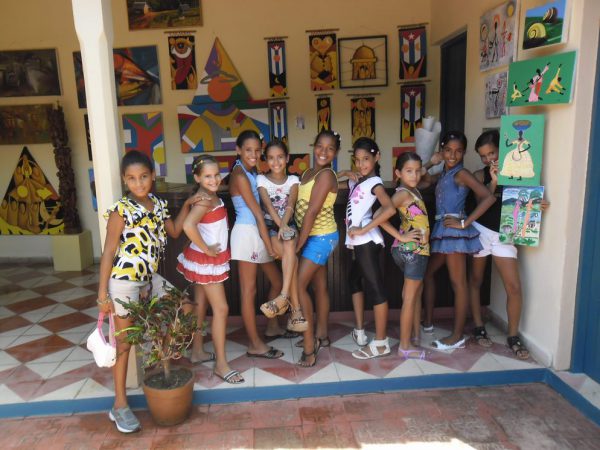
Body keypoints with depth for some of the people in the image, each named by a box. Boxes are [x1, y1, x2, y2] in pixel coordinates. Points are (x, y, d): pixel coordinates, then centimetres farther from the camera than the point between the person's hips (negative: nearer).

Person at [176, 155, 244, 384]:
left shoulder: (211, 196, 5)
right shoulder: (205, 200, -23)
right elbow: (188, 225, -38)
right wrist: (206, 250, -25)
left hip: (208, 260, 9)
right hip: (206, 260, -9)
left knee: (201, 305, 17)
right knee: (221, 309, -4)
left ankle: (197, 352, 31)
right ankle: (221, 364, 5)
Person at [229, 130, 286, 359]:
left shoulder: (252, 172, 13)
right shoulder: (239, 175, -14)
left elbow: (258, 212, 11)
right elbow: (257, 213, -14)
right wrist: (269, 245, -13)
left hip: (258, 233, 9)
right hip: (246, 233, -9)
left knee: (277, 281, 17)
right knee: (249, 291, 0)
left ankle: (272, 326, 35)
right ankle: (255, 344, 11)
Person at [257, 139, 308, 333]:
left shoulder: (293, 180, 10)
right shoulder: (261, 179, 5)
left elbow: (290, 206, -6)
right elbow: (268, 206, -10)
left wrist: (285, 225, -26)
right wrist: (281, 225, -26)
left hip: (288, 225, 1)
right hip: (270, 227, -1)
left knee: (290, 247, -35)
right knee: (292, 257, -29)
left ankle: (284, 296, -36)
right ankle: (295, 309, -24)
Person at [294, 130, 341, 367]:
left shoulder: (326, 175, -17)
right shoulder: (308, 173, 10)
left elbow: (312, 212, -21)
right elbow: (301, 208, 7)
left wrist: (298, 243, -19)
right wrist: (301, 240, 2)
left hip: (321, 238, -9)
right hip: (315, 237, 9)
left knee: (298, 285, -10)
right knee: (319, 286, 16)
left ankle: (310, 344, -1)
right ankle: (320, 335, 30)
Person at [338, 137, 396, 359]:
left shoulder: (374, 182, -12)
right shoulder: (357, 180, 12)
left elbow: (389, 209, -28)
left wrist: (363, 230, -25)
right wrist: (346, 174, 6)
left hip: (366, 241, -10)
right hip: (357, 241, 10)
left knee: (374, 287, -4)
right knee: (355, 281, 21)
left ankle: (381, 343, 3)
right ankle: (359, 331, 32)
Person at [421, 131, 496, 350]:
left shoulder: (461, 173, -9)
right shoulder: (443, 174, 15)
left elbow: (489, 197, -18)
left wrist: (465, 223, -19)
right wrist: (430, 163, 8)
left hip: (454, 232, -9)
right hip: (442, 230, 9)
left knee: (458, 282, -2)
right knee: (427, 272, 16)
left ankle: (458, 336, 6)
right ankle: (428, 322, 28)